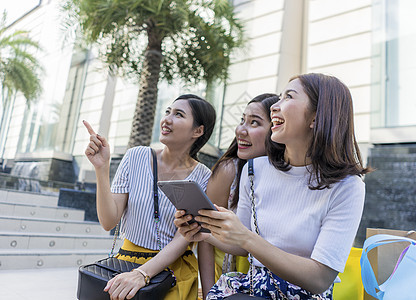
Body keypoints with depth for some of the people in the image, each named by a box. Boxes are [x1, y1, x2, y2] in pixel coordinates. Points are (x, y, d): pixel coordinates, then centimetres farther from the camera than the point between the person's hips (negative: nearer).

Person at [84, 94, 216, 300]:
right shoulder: (136, 157, -5)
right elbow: (108, 222, -7)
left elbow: (183, 239, -11)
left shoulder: (203, 178, -8)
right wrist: (102, 168, -17)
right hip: (127, 261, 1)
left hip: (174, 270, 0)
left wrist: (142, 273, -24)